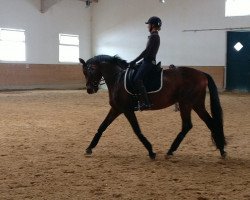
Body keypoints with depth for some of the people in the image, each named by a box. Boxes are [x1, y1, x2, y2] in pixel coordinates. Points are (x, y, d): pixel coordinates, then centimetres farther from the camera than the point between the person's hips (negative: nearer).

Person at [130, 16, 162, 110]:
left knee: (137, 79, -23)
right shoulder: (155, 36, 17)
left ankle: (146, 103, -29)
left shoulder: (153, 36, -13)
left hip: (148, 62, -11)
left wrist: (135, 61, -17)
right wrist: (136, 61, 23)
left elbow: (146, 51, -19)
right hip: (148, 61, 11)